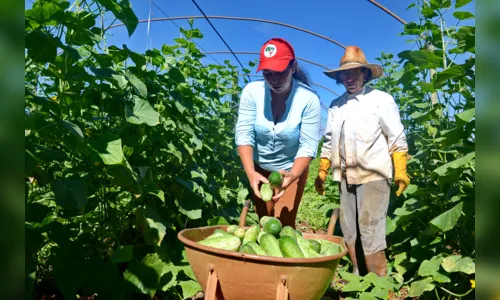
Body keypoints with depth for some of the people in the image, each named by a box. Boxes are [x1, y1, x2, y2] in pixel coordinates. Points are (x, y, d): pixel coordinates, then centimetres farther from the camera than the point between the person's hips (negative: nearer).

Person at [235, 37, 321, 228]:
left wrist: (292, 176, -40)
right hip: (259, 168, 2)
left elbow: (308, 145, -23)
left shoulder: (309, 99, -24)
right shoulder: (252, 92, -20)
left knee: (283, 225, -1)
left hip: (292, 169, -2)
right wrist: (251, 173, -33)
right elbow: (244, 134, -20)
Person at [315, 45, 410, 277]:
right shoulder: (336, 105, 14)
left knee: (370, 231, -7)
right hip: (346, 178, 5)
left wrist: (400, 171, -7)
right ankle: (356, 275, 28)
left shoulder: (381, 100, 1)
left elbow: (397, 138, 0)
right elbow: (329, 141, 16)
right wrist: (322, 172, 11)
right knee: (348, 230, 12)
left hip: (373, 176, -5)